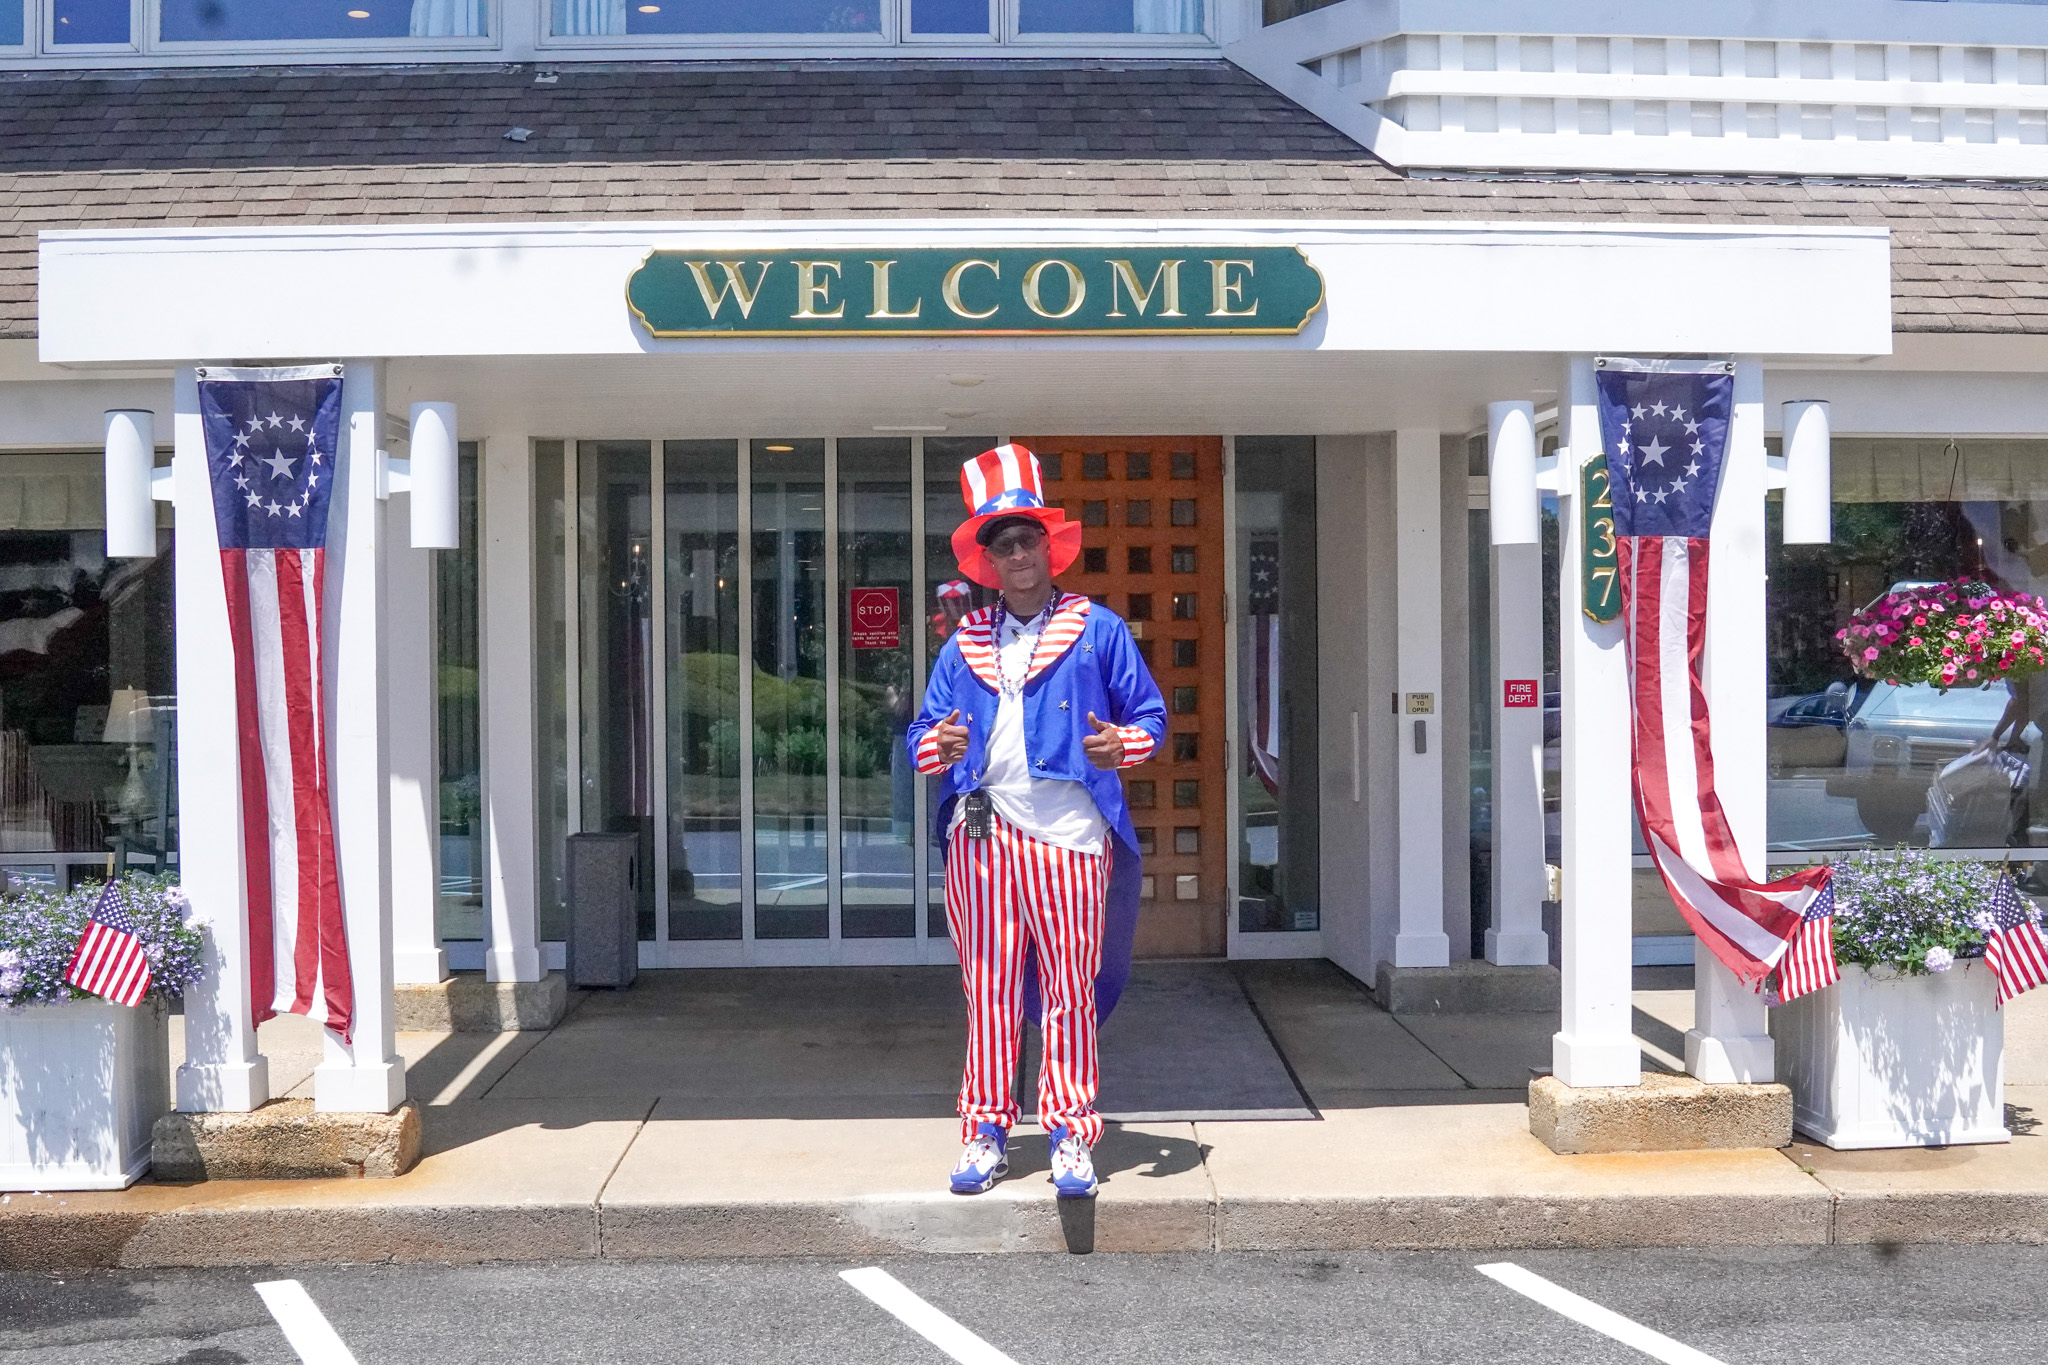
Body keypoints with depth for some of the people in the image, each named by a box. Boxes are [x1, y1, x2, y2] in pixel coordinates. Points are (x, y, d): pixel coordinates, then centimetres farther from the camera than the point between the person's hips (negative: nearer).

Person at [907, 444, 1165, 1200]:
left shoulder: (1097, 629, 7)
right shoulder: (964, 644, 16)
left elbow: (1151, 712, 7)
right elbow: (924, 729, 16)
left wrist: (1125, 743, -15)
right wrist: (936, 746, -8)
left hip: (1069, 832, -2)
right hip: (982, 832, 3)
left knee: (1072, 988, 0)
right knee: (988, 987, 5)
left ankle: (1070, 1134, 8)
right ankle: (985, 1130, 13)